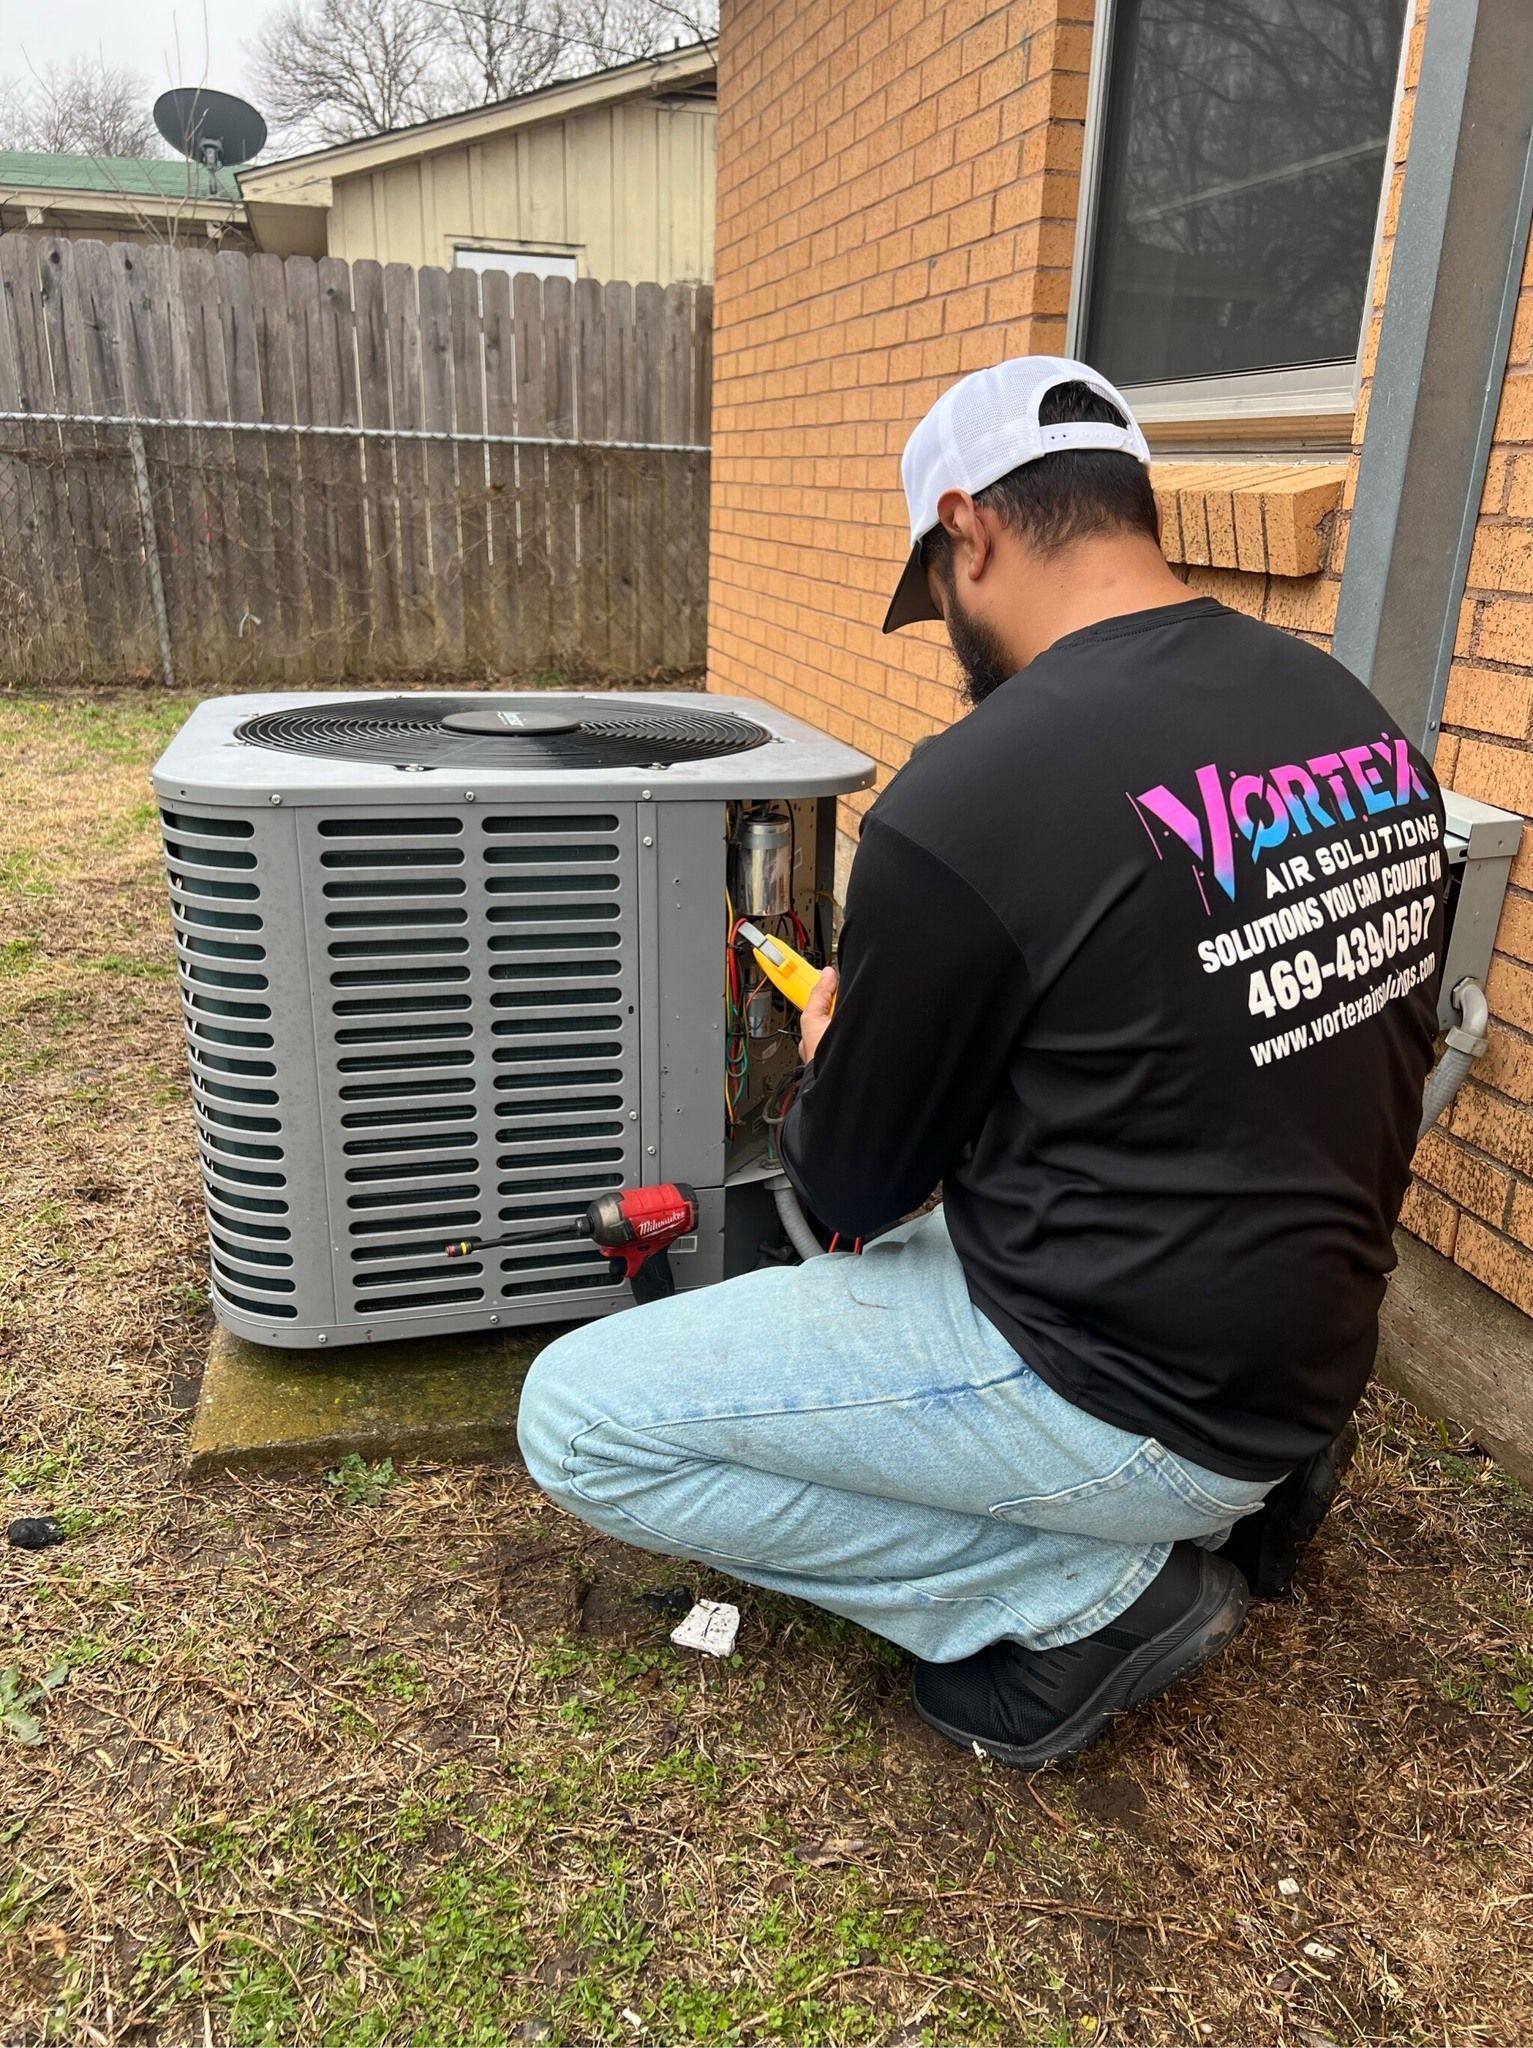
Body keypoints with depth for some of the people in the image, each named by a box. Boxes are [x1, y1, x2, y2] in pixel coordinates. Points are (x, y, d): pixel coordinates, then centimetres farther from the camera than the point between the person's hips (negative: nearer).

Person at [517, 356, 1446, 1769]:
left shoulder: (963, 801, -23)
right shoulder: (1363, 723, 0)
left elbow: (850, 1191, -10)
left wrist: (830, 1057, 12)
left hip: (1128, 1391, -8)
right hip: (1312, 1342, 8)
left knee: (577, 1421, -2)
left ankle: (1096, 1592, -1)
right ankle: (1237, 1483, 17)